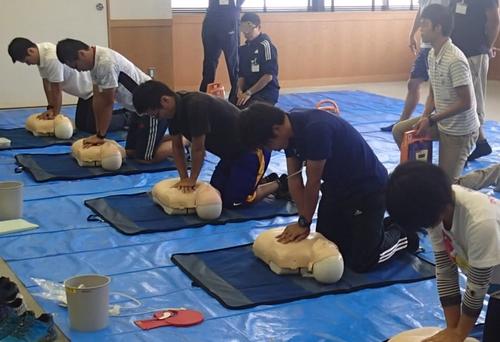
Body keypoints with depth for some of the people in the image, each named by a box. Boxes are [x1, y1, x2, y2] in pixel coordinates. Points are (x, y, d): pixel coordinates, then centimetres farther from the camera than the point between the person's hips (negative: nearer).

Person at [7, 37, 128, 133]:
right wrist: (50, 108, -2)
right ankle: (123, 113, 25)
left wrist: (55, 114, -11)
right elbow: (47, 83, 1)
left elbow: (57, 90, -23)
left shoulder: (52, 58, -33)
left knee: (93, 126, -13)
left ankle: (127, 118, 7)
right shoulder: (41, 54, -5)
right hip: (86, 89, 10)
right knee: (81, 124, 13)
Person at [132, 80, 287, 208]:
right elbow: (177, 146, 5)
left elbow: (198, 148, -24)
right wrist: (184, 179, -3)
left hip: (252, 149, -9)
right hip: (231, 152, 9)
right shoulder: (175, 109, -3)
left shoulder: (195, 105, -31)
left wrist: (192, 180, -11)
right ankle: (265, 182, 24)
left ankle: (279, 185, 7)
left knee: (233, 201, -12)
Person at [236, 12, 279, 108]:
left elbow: (268, 76, -16)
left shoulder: (265, 45, -11)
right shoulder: (243, 49, 12)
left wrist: (248, 93, -16)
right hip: (248, 91, 7)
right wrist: (240, 90, -6)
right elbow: (242, 75, 15)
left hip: (267, 92, -7)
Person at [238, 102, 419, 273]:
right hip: (336, 187, 8)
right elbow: (294, 178, -4)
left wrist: (304, 223, -12)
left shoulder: (316, 129, -35)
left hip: (368, 189, -8)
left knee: (361, 263, -7)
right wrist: (303, 220, -11)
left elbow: (313, 183, -25)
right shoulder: (289, 129, -8)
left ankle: (401, 234, 18)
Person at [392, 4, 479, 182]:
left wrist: (431, 120, -21)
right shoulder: (432, 54, 1)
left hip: (459, 130, -8)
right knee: (399, 131, 5)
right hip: (440, 121, 8)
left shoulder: (455, 60, -27)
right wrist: (424, 118, -7)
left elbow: (466, 103, -25)